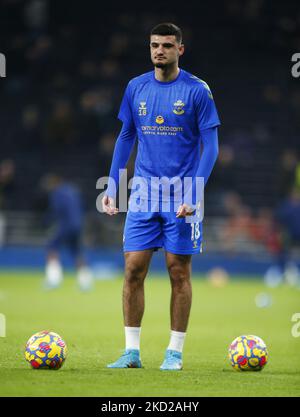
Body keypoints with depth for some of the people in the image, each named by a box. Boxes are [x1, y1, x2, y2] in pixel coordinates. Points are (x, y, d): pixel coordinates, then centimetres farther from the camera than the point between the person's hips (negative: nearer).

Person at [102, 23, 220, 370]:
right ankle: (132, 351, 5)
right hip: (143, 195, 3)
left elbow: (210, 146, -5)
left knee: (179, 272, 1)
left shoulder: (197, 90, -5)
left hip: (181, 197, -3)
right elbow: (125, 138, 15)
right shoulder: (136, 87, 7)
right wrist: (111, 187, 7)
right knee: (133, 269, -1)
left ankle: (175, 352, 9)